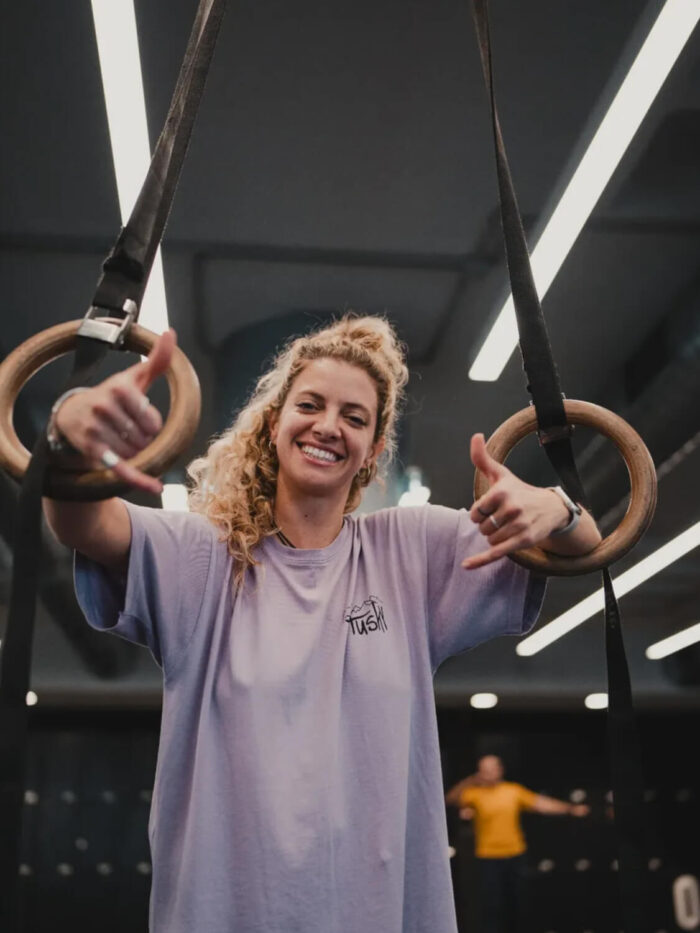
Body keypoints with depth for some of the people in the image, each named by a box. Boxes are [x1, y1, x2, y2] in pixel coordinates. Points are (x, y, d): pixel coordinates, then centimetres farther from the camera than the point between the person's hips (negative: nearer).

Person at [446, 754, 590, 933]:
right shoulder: (475, 793, -6)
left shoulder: (514, 791, 3)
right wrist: (470, 781, -28)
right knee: (491, 904, -8)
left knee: (514, 903, 10)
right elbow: (451, 799, -18)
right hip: (489, 857, -3)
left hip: (515, 855, 3)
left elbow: (541, 803, 3)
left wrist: (570, 808, -3)